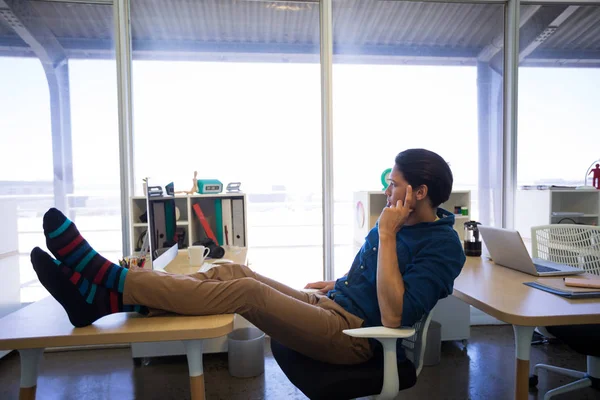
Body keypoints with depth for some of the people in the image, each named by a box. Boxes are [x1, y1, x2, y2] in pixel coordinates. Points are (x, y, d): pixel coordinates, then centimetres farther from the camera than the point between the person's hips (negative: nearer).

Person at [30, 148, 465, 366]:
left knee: (245, 290, -25)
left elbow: (394, 317, -24)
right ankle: (101, 296, -12)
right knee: (232, 272, -8)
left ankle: (112, 283, -17)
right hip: (330, 305, 8)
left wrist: (387, 235, -24)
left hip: (352, 333, -7)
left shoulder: (442, 246, -11)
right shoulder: (394, 219, 13)